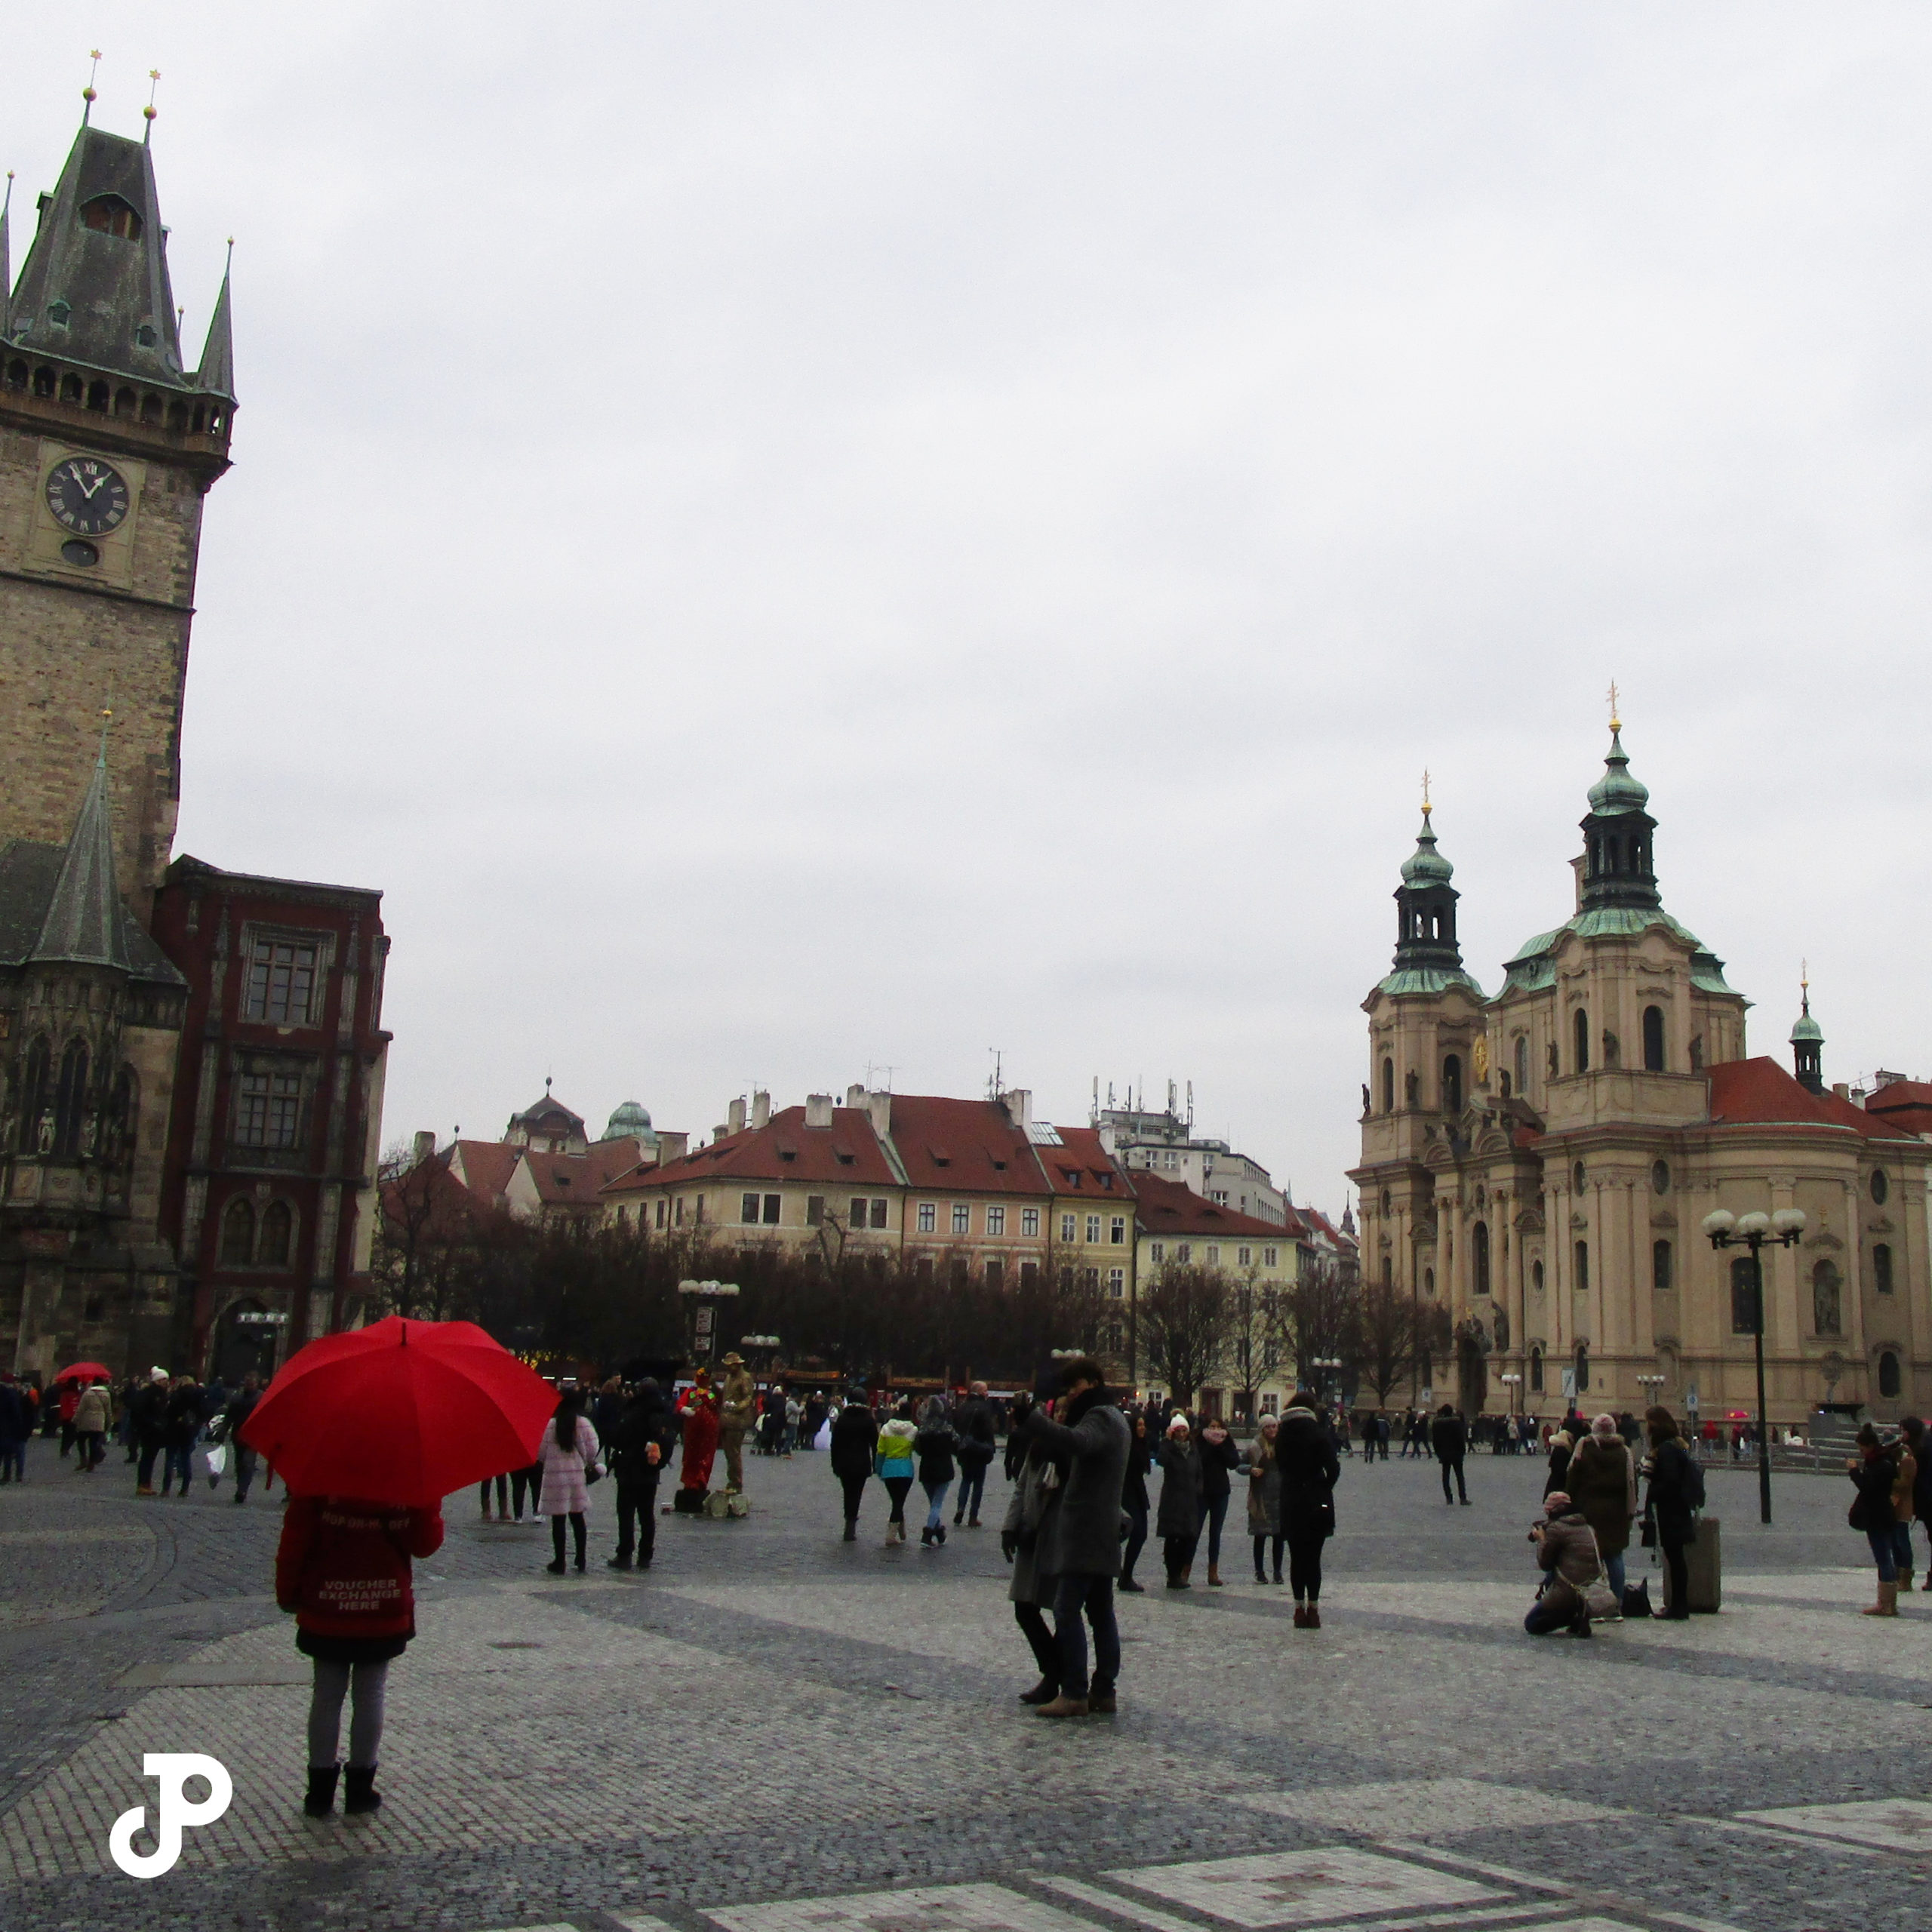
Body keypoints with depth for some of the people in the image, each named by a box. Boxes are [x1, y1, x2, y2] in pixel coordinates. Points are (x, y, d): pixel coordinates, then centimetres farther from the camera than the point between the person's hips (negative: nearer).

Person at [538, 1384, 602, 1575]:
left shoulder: (552, 1424, -11)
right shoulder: (584, 1423, -7)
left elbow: (543, 1451, -6)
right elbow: (592, 1449, -4)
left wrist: (547, 1463, 15)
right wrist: (588, 1465, 16)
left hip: (555, 1475, -2)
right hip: (578, 1475, 2)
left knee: (558, 1520, 4)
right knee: (578, 1517, 13)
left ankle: (559, 1562, 7)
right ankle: (581, 1561, 17)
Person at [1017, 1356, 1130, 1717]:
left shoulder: (1100, 1417, -12)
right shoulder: (1113, 1417, 21)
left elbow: (1079, 1443, -35)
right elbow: (1074, 1450, 18)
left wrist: (1037, 1421, -28)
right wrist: (1058, 1426, 1)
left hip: (1083, 1532, -10)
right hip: (1103, 1535, 11)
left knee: (1068, 1610, -9)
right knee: (1101, 1613, 10)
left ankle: (1074, 1693, -9)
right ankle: (1105, 1690, 13)